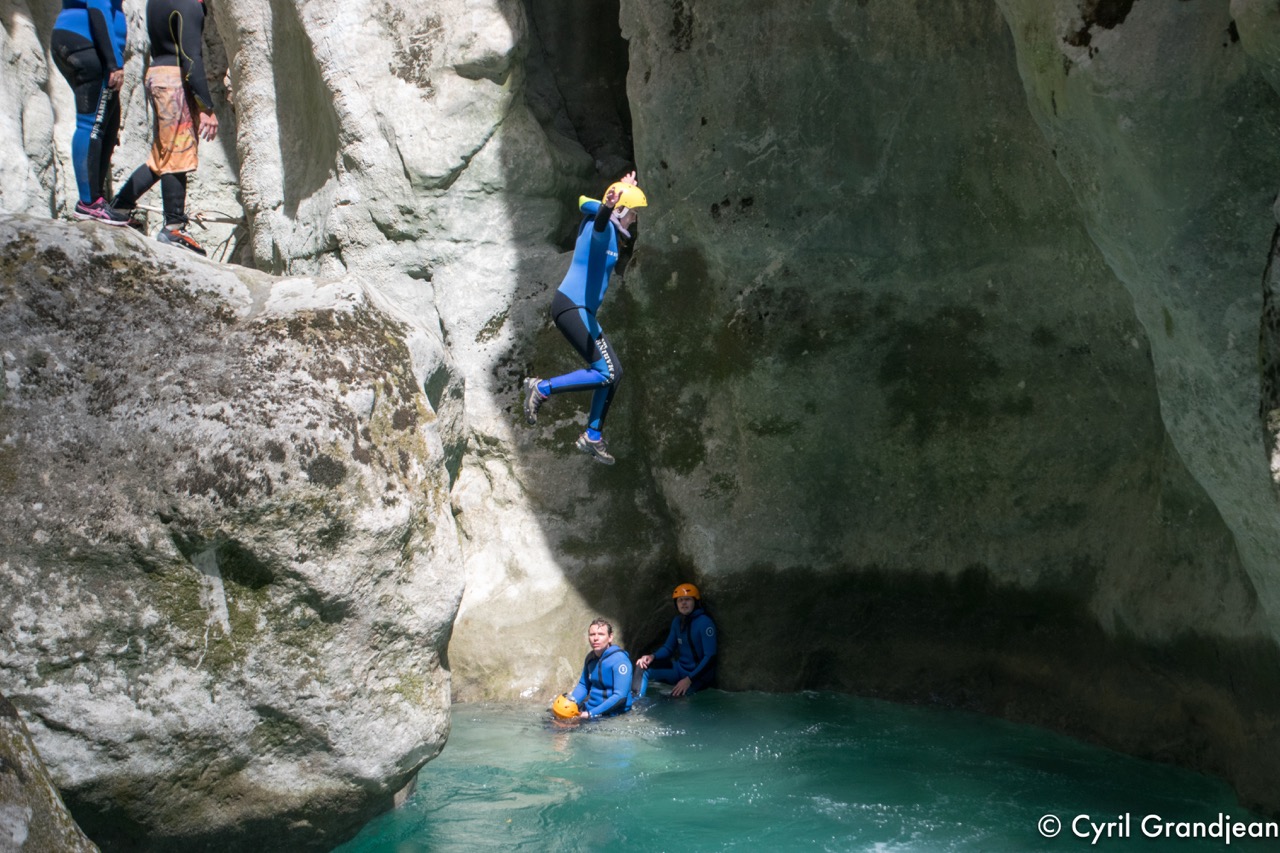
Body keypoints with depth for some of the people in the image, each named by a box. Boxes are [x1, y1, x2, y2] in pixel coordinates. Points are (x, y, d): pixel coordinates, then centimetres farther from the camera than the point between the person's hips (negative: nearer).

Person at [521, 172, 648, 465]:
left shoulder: (609, 229, 15)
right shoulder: (603, 228, -13)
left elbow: (588, 206, 41)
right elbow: (599, 223, -42)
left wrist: (625, 188, 55)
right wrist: (608, 206, -64)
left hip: (581, 310, 11)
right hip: (572, 307, -11)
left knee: (614, 372, 12)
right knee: (605, 373, -18)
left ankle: (592, 437, 19)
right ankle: (541, 388, -9)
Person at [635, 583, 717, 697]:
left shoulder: (705, 623, -16)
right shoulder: (677, 621, 6)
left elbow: (710, 657, -20)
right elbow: (668, 648, 13)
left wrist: (689, 679, -27)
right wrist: (652, 657, -9)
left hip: (699, 675, -7)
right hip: (680, 670, 7)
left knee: (675, 696, -33)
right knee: (642, 671, -10)